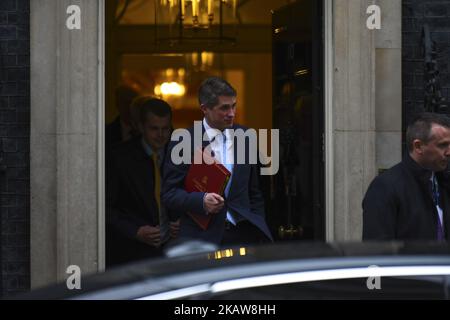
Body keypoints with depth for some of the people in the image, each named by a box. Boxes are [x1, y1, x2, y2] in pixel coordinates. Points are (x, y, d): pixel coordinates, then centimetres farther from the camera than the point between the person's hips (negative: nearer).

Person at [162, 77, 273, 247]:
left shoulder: (245, 137, 12)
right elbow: (169, 194, -2)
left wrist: (259, 229, 10)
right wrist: (201, 200, -19)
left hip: (242, 233, 3)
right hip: (202, 238, -3)